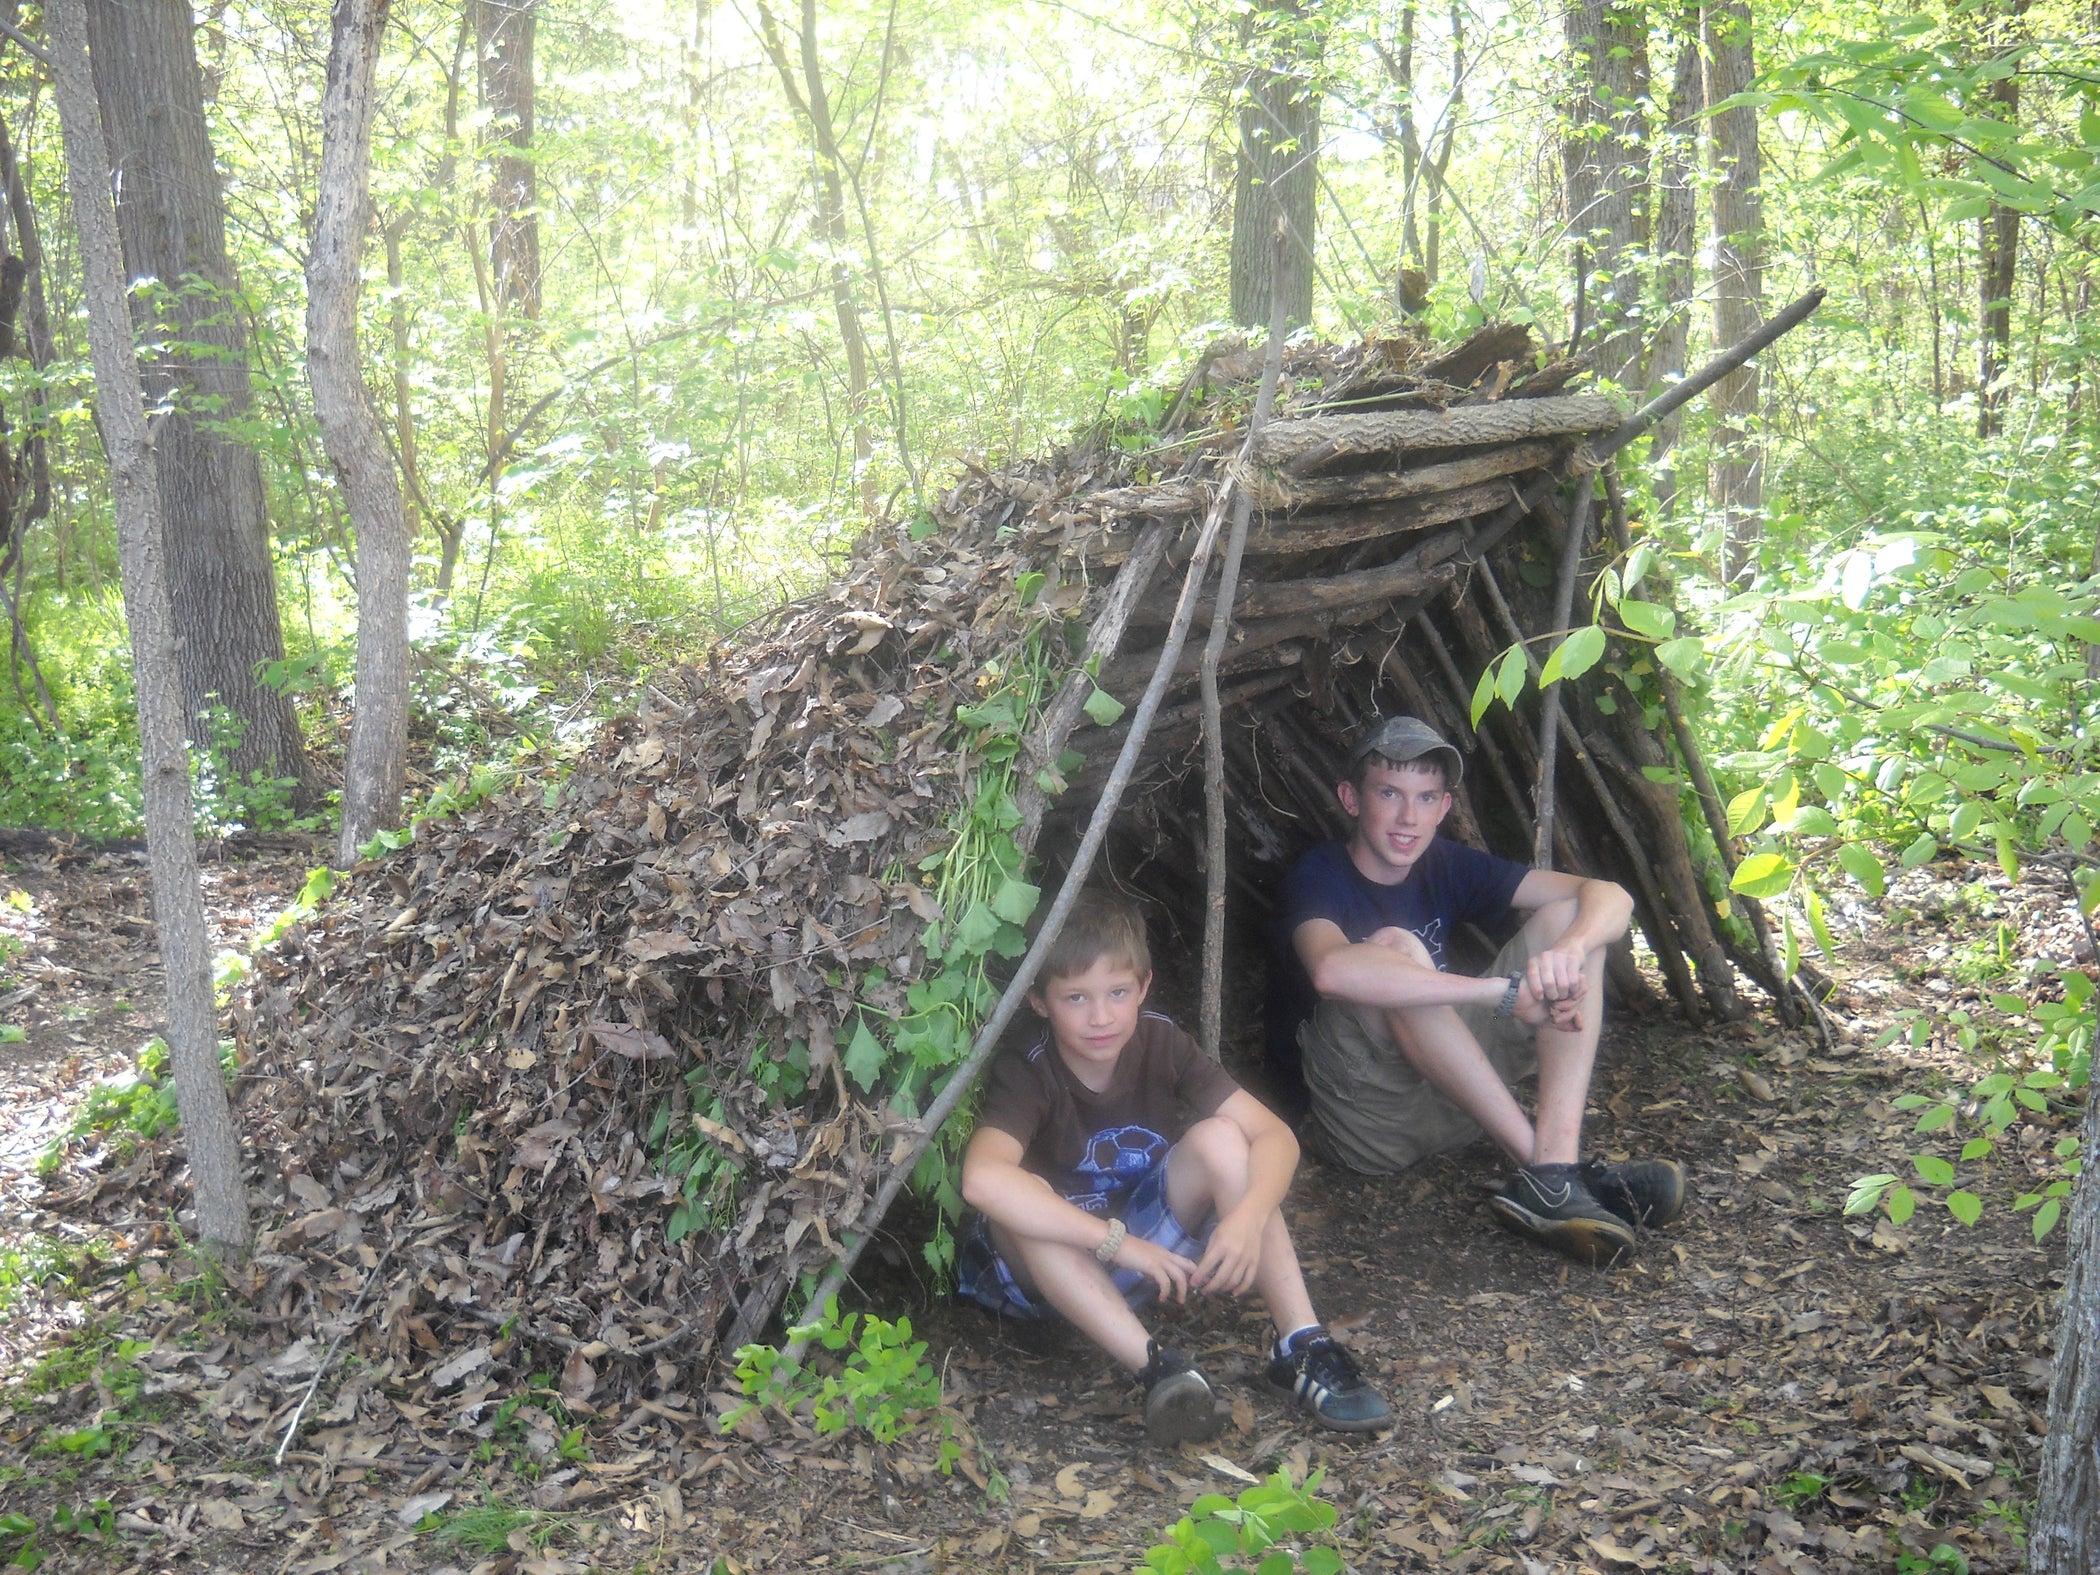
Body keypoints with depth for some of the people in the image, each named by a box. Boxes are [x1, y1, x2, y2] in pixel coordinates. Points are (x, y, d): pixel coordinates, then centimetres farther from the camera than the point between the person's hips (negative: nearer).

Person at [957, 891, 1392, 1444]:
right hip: (1055, 1263, -3)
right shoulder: (1026, 1073, -24)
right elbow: (982, 1179, -45)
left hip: (1145, 1248, 3)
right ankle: (1156, 1367, -41)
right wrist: (1117, 1242, -45)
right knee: (1024, 1196, -36)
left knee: (1220, 1138, -22)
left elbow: (1274, 1134, -17)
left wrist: (1249, 1216, -38)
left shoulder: (1161, 1043, -12)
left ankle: (1302, 1346, -25)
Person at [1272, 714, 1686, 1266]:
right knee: (1394, 944, -32)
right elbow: (1332, 970, -41)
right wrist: (1508, 991, -41)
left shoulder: (1447, 866, 3)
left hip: (1445, 1104, 6)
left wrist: (1572, 949, -29)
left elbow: (1610, 897, -4)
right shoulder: (1319, 879, -15)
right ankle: (1544, 1174, -31)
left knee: (1567, 917, -6)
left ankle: (1557, 1163, -26)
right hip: (1357, 1118, -6)